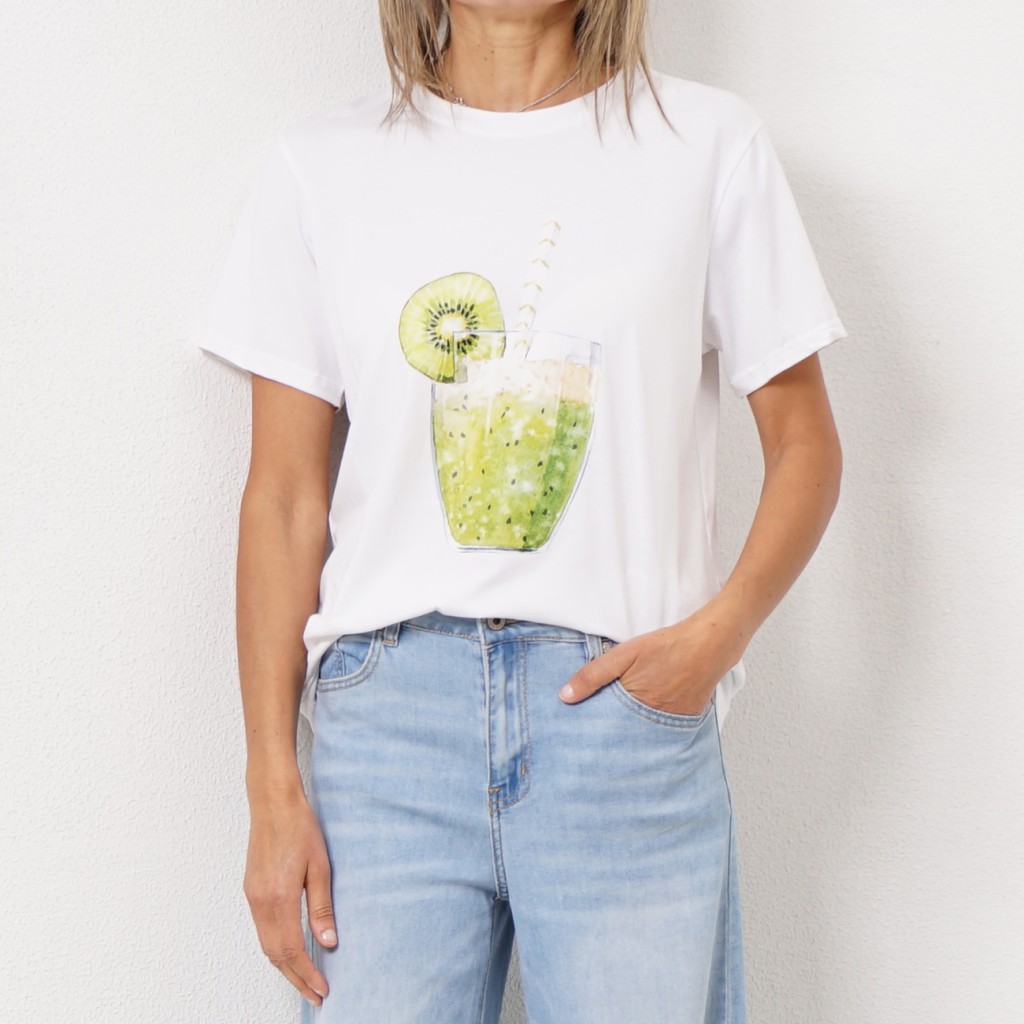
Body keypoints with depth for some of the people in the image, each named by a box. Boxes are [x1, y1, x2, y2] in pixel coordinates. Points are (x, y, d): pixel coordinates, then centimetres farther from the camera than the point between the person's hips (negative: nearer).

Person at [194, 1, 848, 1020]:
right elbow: (284, 496, 5)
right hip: (388, 698, 1)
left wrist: (719, 630, -10)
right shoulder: (323, 161, 7)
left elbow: (804, 444, 8)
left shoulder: (710, 141, 5)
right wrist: (273, 785, 0)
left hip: (629, 699, 0)